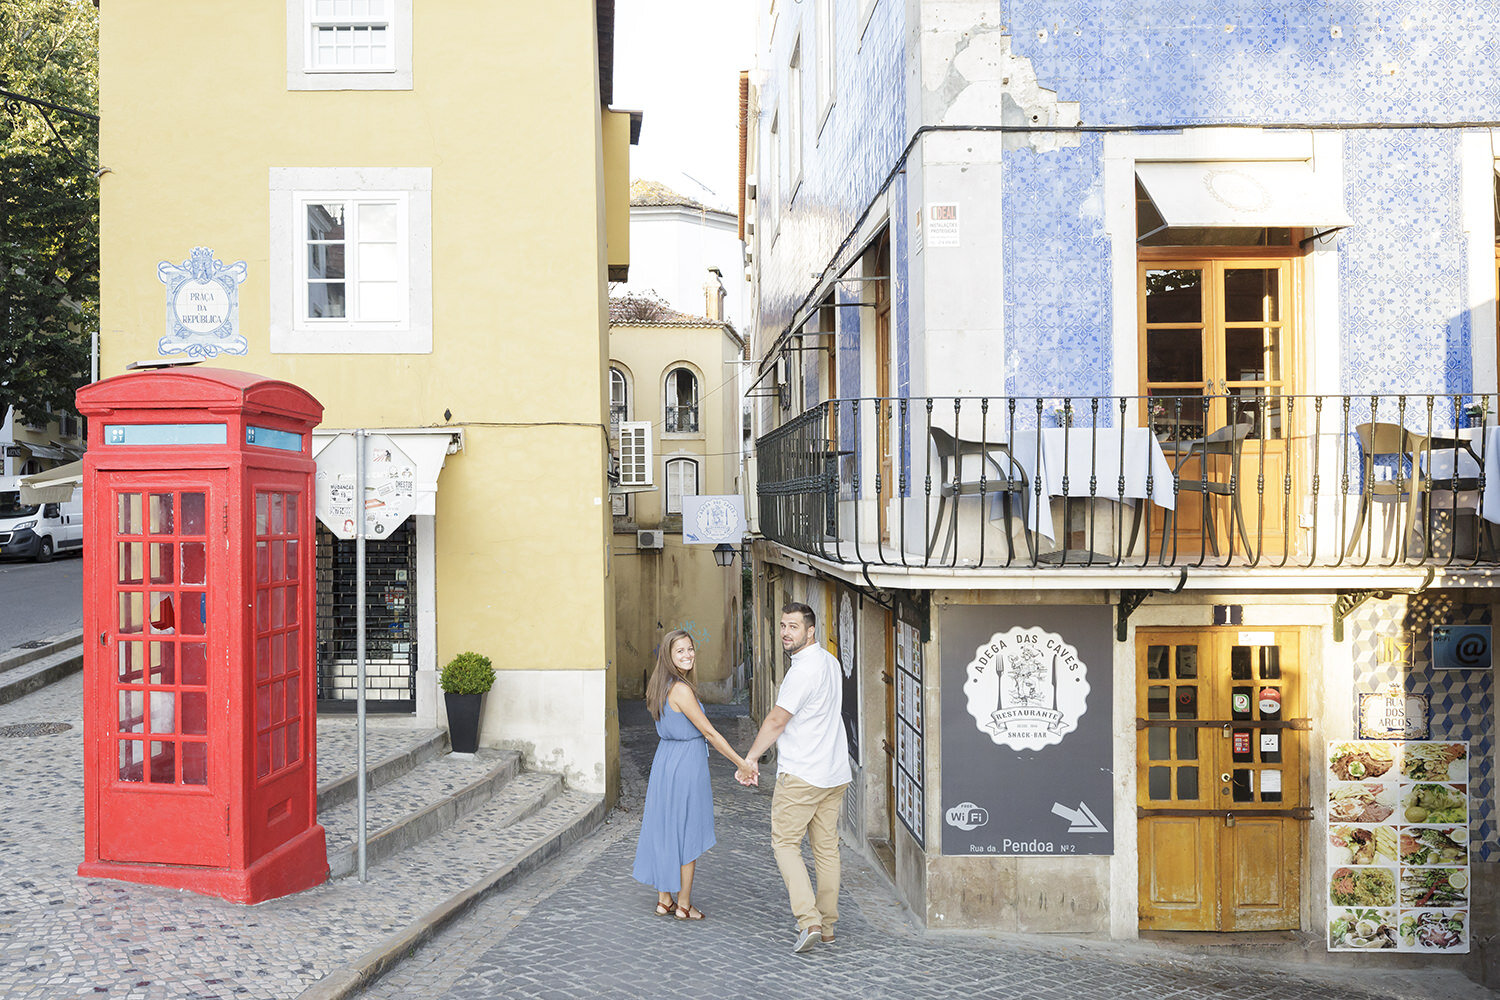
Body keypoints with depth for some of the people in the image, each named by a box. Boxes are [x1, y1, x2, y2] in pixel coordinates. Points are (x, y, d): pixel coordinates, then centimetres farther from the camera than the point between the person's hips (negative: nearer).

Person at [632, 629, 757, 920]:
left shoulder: (659, 687, 7)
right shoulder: (681, 689, -20)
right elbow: (709, 732, -17)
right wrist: (741, 763, -12)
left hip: (664, 762, 8)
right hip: (686, 765, -8)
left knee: (664, 831, 14)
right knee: (689, 836, 4)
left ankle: (664, 900, 24)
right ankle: (684, 905, 14)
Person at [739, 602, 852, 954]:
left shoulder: (804, 669, -18)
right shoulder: (830, 661, 11)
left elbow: (777, 720, -15)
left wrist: (750, 758, -5)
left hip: (801, 774, -8)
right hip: (834, 771, 9)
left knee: (785, 842, 2)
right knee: (827, 848, 12)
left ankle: (808, 921, -7)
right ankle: (826, 925, 18)